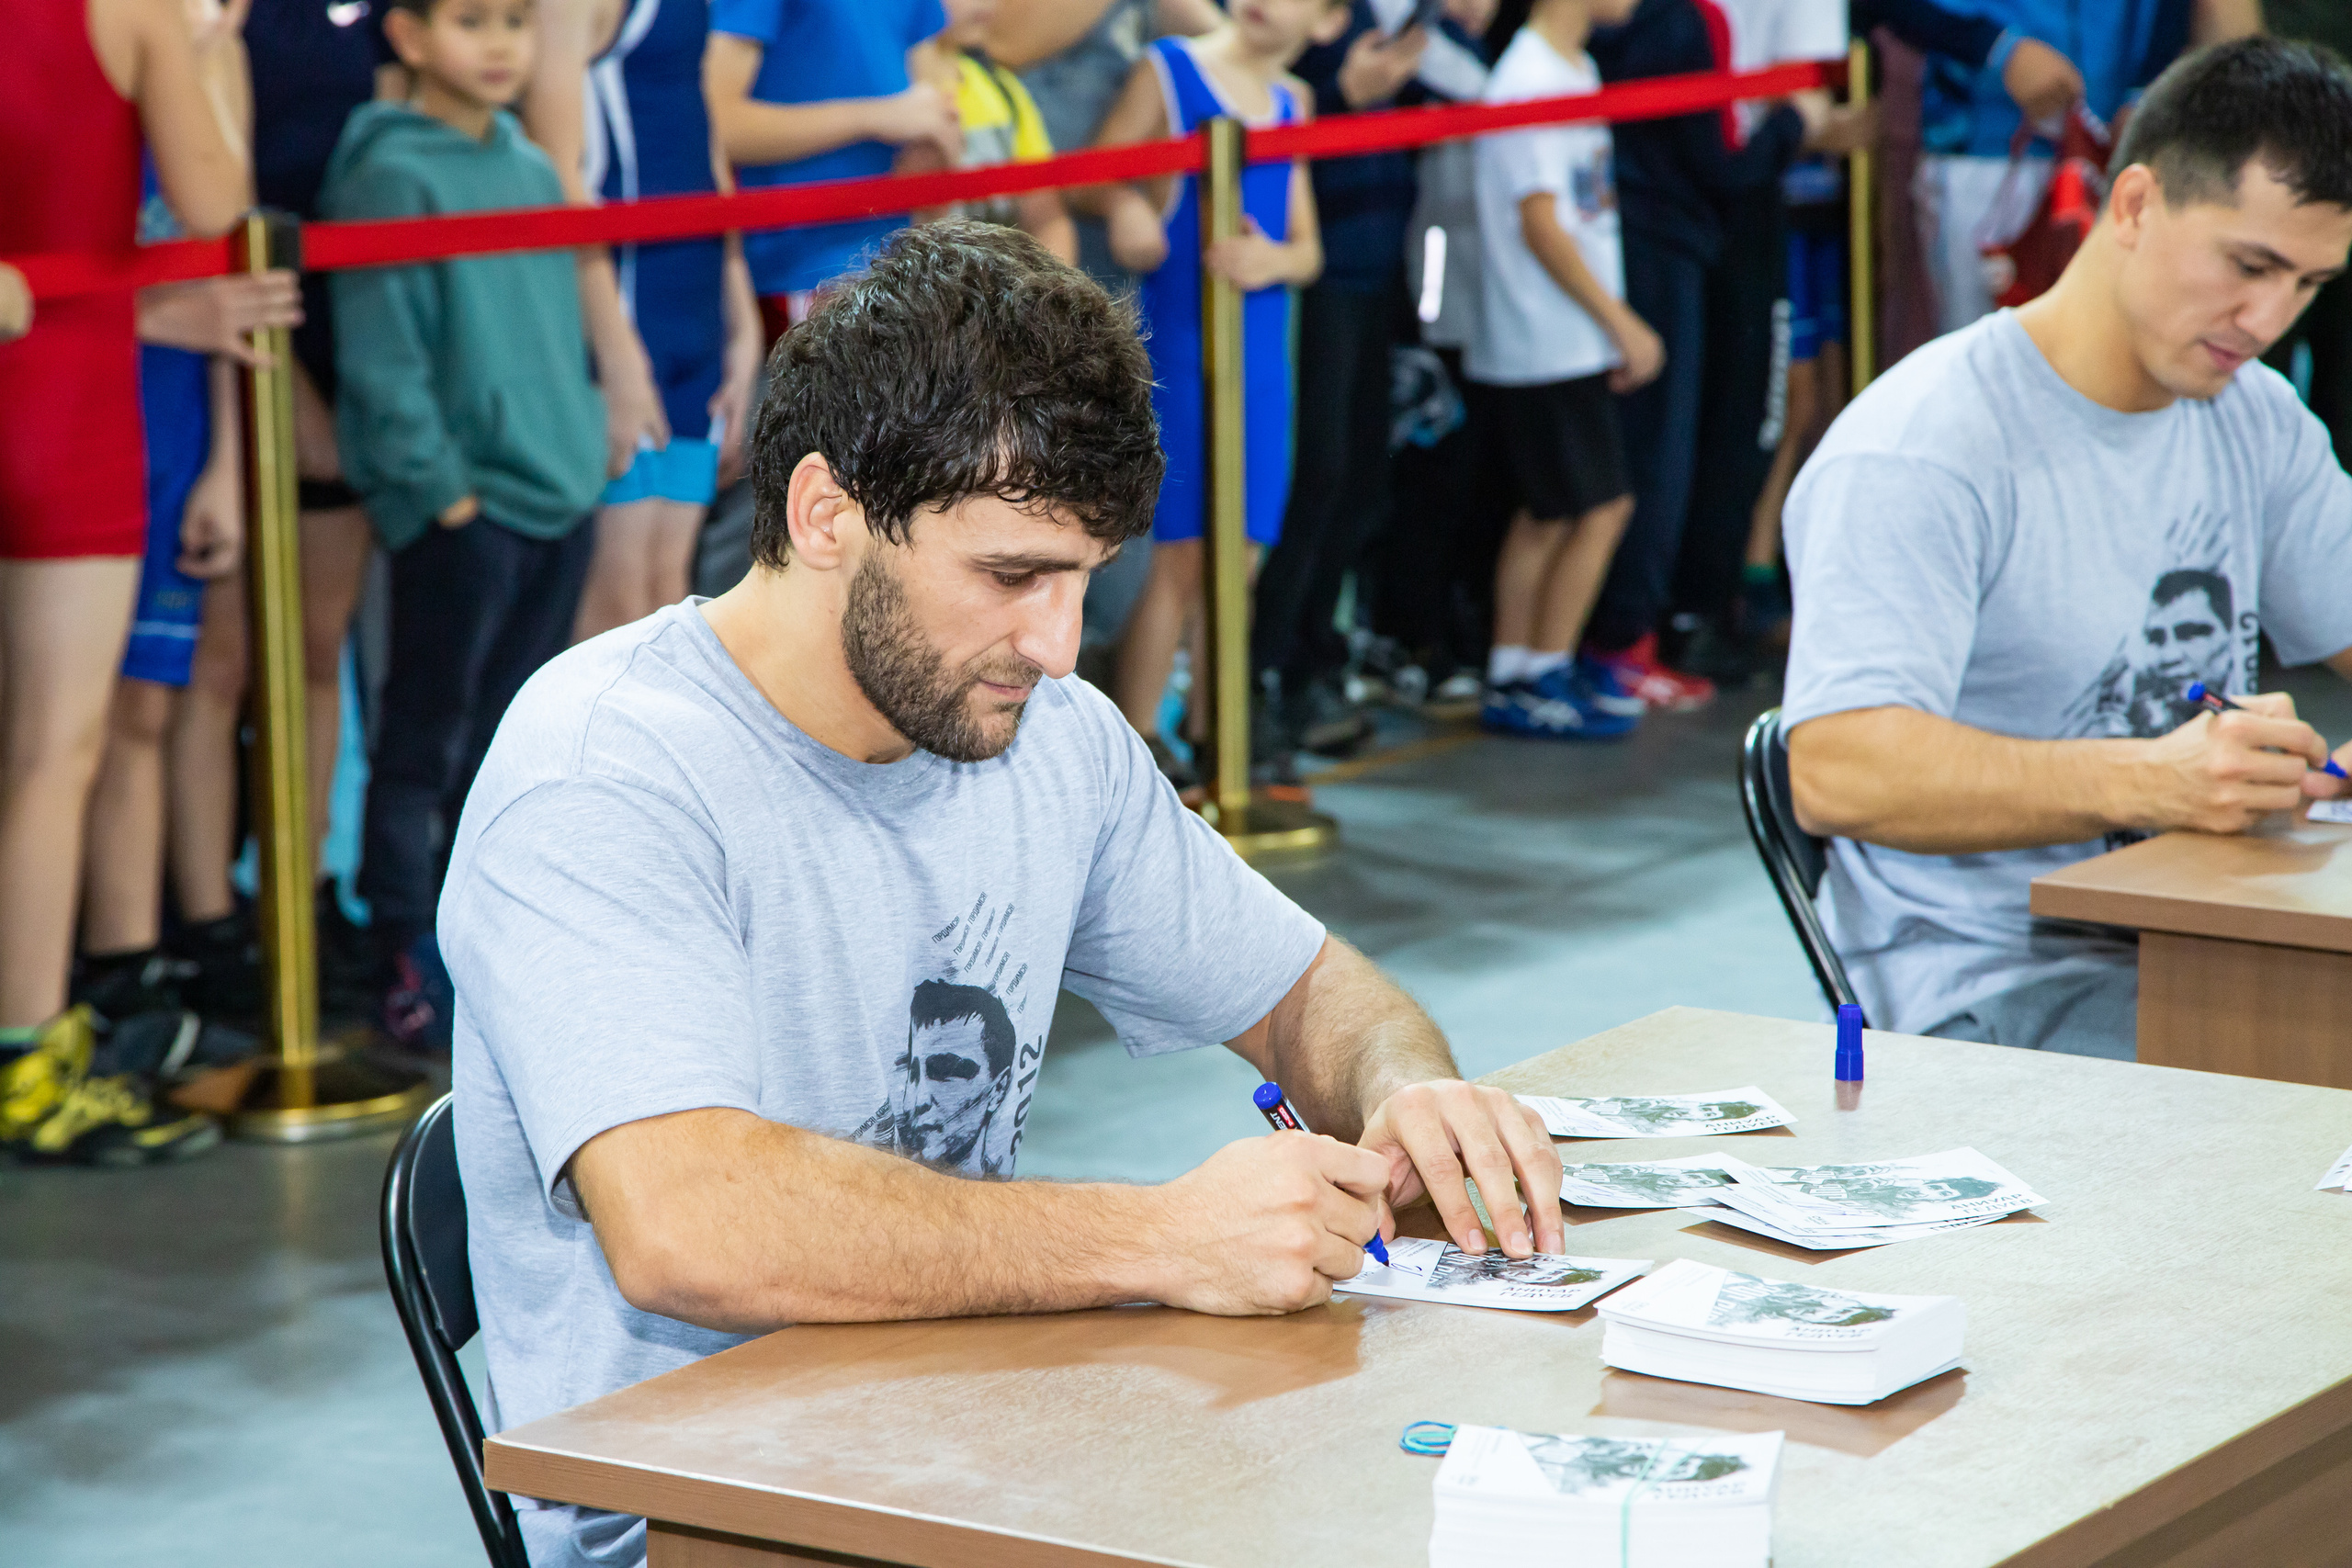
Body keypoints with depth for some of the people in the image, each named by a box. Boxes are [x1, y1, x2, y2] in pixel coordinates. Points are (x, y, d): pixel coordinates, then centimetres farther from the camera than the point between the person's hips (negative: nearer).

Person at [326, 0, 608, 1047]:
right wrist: (441, 487, -15)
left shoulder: (532, 168, 12)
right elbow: (381, 361, -14)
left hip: (558, 498, 7)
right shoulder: (392, 175, -10)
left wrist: (578, 447, 10)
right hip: (458, 513, -7)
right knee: (426, 739, -1)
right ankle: (407, 960, 5)